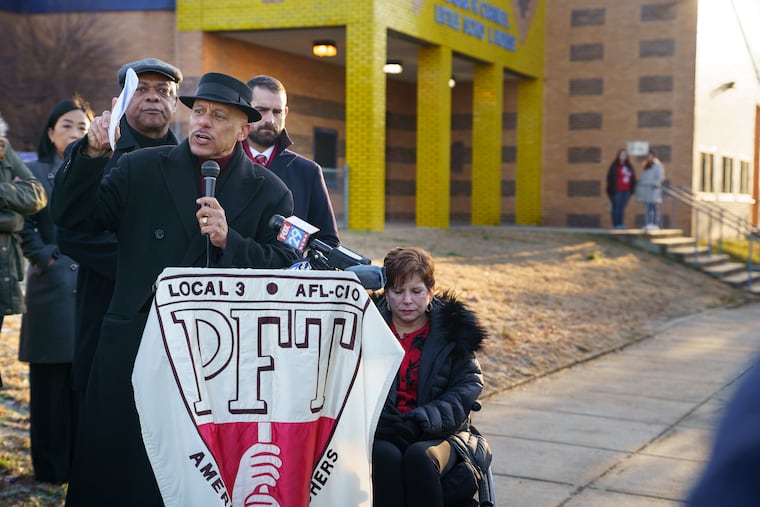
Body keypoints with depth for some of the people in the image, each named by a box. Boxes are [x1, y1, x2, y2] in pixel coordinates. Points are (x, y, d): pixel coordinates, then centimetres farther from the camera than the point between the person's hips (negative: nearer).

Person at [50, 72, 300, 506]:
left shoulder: (270, 192, 3)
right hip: (136, 348, 1)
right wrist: (92, 154, -12)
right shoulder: (141, 169, 6)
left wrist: (229, 240, -19)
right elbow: (72, 217, 2)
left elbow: (286, 268, -4)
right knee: (115, 471, 9)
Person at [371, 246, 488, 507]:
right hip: (382, 435, 0)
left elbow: (468, 387, -2)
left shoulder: (453, 330, 8)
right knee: (385, 456, -34)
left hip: (437, 435, 0)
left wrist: (420, 422, -17)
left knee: (419, 457, -34)